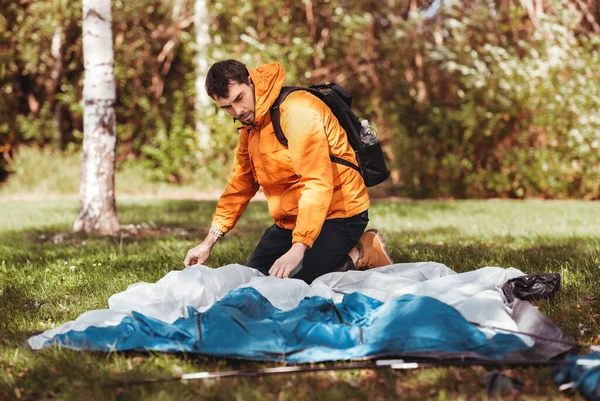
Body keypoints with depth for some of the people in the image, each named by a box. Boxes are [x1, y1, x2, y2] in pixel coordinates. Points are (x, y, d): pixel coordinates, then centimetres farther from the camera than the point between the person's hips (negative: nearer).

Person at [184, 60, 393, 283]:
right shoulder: (250, 126, 8)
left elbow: (318, 185, -29)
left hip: (337, 215, -10)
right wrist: (208, 243, 8)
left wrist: (297, 250, -34)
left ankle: (359, 255, 1)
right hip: (291, 220, 10)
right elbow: (239, 186, 14)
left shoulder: (297, 113, -22)